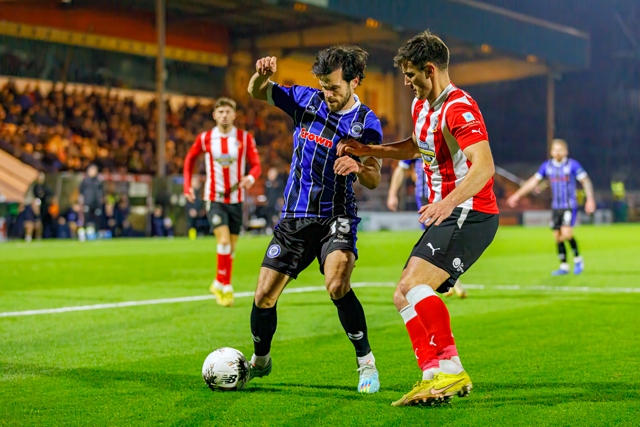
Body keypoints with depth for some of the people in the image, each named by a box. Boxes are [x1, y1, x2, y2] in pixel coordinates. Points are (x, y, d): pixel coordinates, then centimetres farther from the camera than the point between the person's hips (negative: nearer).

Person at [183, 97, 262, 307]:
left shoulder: (245, 138, -3)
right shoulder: (205, 138, -1)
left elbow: (256, 165, -4)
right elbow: (190, 159, 15)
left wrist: (250, 177, -27)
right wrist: (188, 186, 7)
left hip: (236, 199, 2)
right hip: (214, 198, -2)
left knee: (231, 248, 8)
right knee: (224, 240, -18)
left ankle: (219, 284, 27)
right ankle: (225, 286, -4)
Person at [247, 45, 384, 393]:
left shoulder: (367, 123, -7)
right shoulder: (306, 100, 1)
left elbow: (374, 181, -9)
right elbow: (257, 92, 7)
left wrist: (358, 168, -32)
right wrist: (262, 74, -16)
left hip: (335, 217, -3)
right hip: (294, 217, 4)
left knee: (337, 285, -29)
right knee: (264, 295, 1)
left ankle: (366, 363, -12)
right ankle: (259, 361, 28)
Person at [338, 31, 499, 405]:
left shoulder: (459, 108, -17)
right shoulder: (421, 106, 14)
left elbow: (484, 166, -29)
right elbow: (415, 148, 34)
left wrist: (450, 201, -44)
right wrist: (366, 150, 25)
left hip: (469, 214, -10)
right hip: (444, 216, 10)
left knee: (415, 285, -25)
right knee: (405, 297, 8)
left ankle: (450, 369, -22)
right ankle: (434, 378, 8)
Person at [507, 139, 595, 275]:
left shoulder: (572, 165, -8)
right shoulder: (547, 166, 4)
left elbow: (585, 181, -5)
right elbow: (533, 182, 9)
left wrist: (590, 200, -14)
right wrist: (517, 195, 7)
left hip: (569, 206, -5)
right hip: (555, 207, 5)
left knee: (566, 233, -19)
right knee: (557, 237, 4)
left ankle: (577, 259, 2)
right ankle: (564, 266, 13)